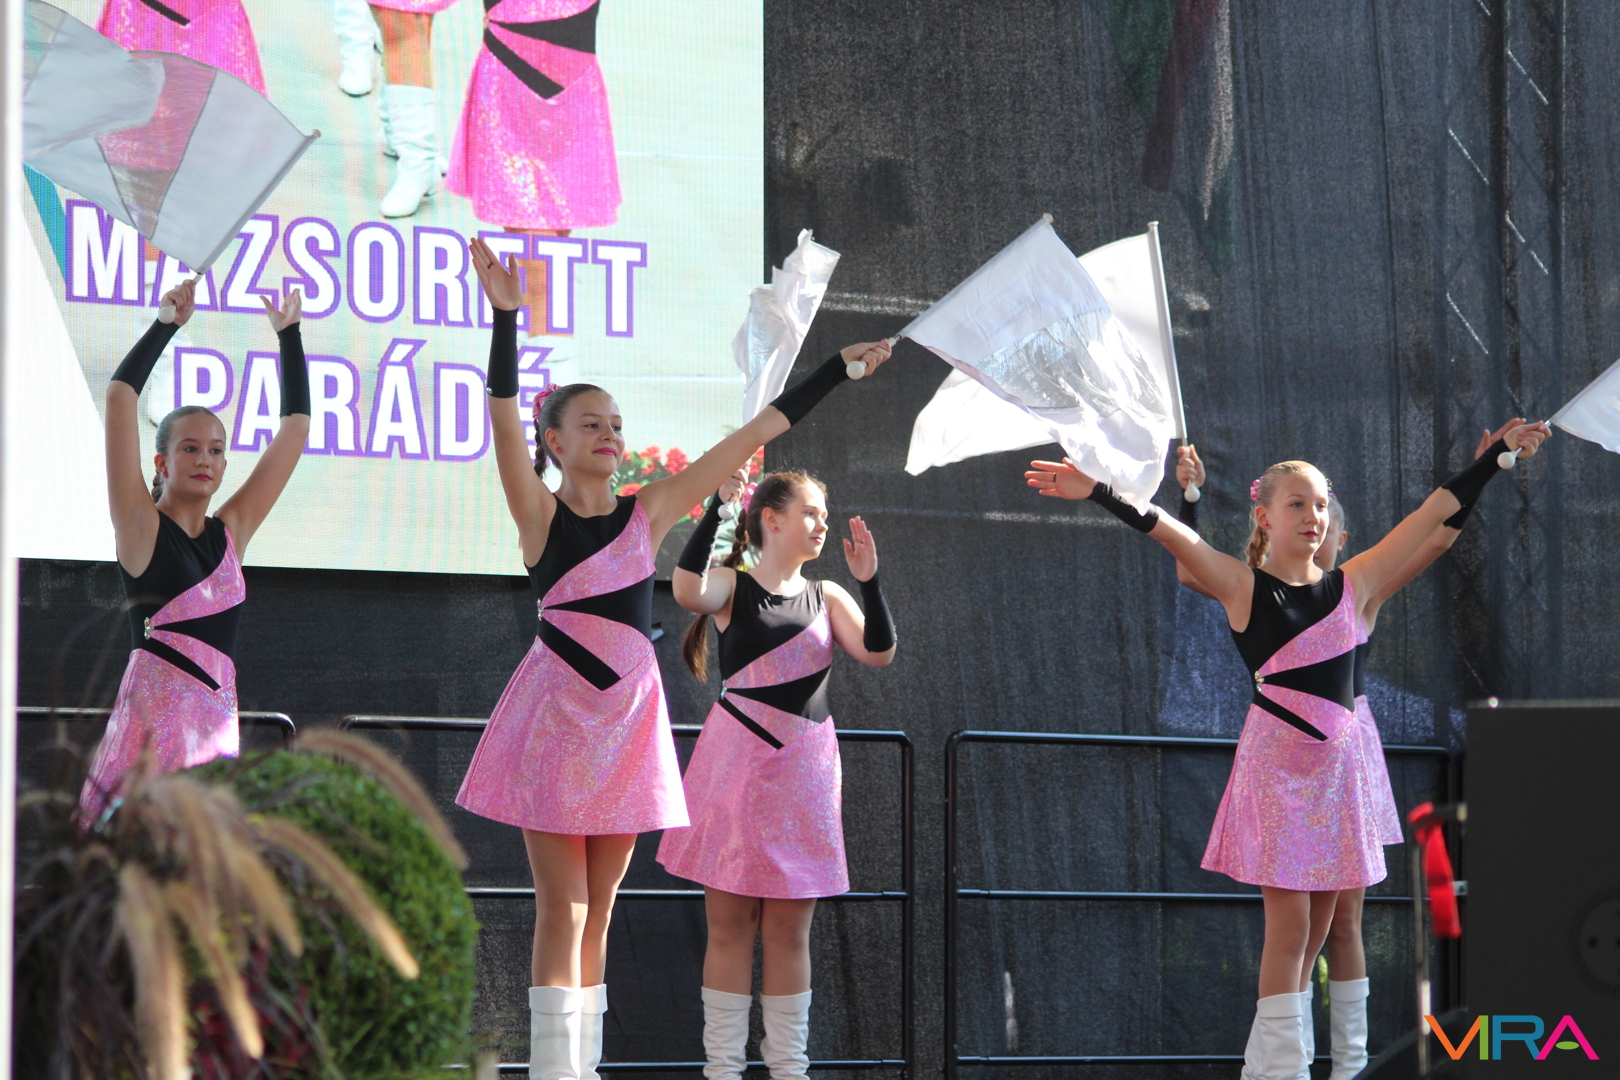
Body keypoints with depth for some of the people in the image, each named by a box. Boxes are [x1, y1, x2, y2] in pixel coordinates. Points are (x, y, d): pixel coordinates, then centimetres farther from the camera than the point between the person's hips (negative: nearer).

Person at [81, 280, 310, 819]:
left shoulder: (231, 532, 17)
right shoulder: (141, 526, 5)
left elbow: (295, 427, 21)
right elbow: (120, 394, -3)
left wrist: (289, 333, 22)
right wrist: (168, 324, -1)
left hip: (216, 723, 5)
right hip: (152, 710, -5)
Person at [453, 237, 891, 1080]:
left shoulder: (650, 512, 7)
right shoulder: (539, 513, -4)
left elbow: (755, 435, 8)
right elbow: (504, 418, -18)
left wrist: (838, 371, 10)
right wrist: (505, 314, -30)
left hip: (628, 716, 4)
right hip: (557, 712, -4)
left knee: (598, 910, 8)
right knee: (563, 907, -6)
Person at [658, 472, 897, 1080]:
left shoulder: (827, 598, 10)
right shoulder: (732, 586, -2)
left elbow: (878, 653, -3)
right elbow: (688, 590, -25)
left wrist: (868, 582, -14)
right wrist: (717, 506, -27)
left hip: (803, 767, 4)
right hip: (738, 758, -4)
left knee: (789, 928, 7)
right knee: (730, 923, 0)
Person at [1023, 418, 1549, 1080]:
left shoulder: (1352, 584, 7)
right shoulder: (1245, 587, -4)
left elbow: (1434, 513, 11)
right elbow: (1174, 535, -17)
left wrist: (1500, 453, 14)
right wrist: (1098, 493, -29)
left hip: (1337, 765, 5)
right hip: (1275, 764, -4)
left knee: (1316, 927, 7)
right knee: (1289, 925, -7)